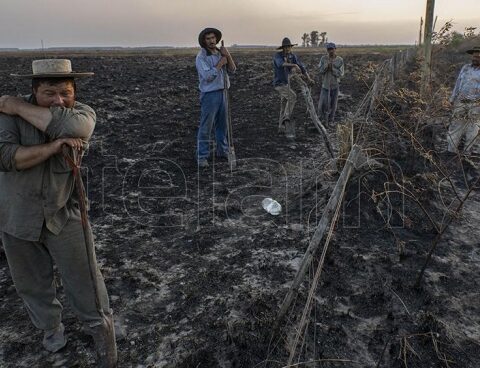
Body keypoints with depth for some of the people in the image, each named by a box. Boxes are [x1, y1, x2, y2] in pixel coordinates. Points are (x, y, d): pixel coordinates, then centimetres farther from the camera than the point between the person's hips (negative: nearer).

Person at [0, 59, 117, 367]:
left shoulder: (82, 112, -10)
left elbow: (73, 126, -34)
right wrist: (54, 147, -33)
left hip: (64, 214, -1)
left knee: (84, 279, 6)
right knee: (32, 282, 19)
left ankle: (101, 329, 28)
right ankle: (51, 327, 45)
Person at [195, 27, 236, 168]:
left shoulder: (220, 53, 9)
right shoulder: (201, 57, -11)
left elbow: (232, 69, 3)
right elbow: (208, 76, -21)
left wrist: (228, 56, -13)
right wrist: (220, 63, -15)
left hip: (222, 92, 7)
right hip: (209, 94, -7)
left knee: (222, 125, 15)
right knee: (206, 127, -5)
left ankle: (222, 151, 29)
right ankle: (202, 156, 0)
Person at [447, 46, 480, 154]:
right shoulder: (465, 68, 9)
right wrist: (453, 98, 13)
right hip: (461, 103, 4)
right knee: (456, 126, 6)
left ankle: (467, 152, 15)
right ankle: (451, 150, 14)